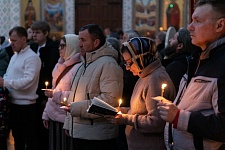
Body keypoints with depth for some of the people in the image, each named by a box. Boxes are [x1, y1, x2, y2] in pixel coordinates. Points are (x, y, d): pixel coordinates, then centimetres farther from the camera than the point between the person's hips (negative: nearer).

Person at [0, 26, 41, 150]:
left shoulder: (32, 57, -13)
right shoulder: (14, 56, 15)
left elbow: (28, 81, -23)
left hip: (26, 105, -8)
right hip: (13, 103, 9)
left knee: (29, 140, 1)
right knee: (17, 138, 18)